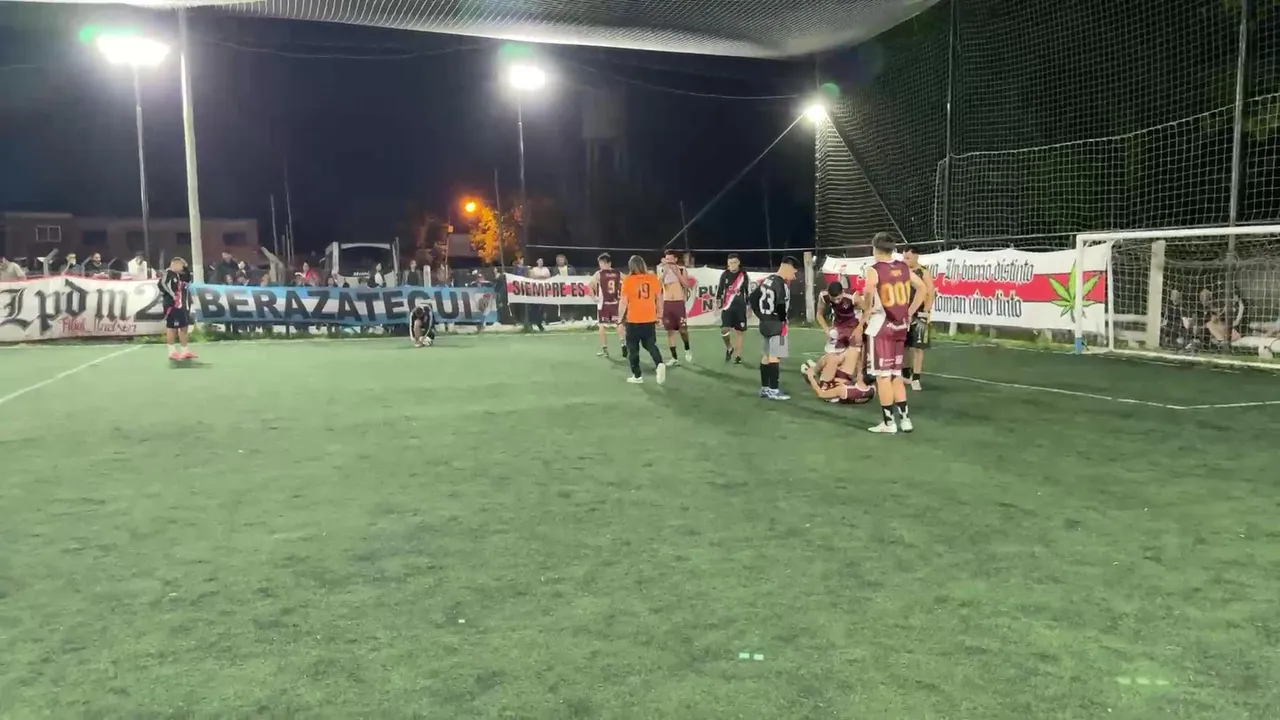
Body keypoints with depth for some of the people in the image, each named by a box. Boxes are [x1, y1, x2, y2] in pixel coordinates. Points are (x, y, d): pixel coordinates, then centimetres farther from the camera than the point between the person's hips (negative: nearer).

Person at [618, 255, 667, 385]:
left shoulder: (628, 280, -8)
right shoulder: (653, 278, 1)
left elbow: (624, 302, -9)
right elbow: (659, 298, 6)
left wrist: (620, 318, 2)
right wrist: (659, 314, 17)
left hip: (633, 320, -3)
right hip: (650, 319, 3)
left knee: (633, 348, 10)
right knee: (651, 345, 16)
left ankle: (637, 376, 13)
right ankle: (659, 364, -9)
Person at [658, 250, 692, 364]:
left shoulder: (682, 270, 1)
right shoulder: (662, 270, 5)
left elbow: (686, 285, -10)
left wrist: (677, 272, -15)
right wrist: (665, 272, -16)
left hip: (679, 302, -2)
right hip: (667, 303, 2)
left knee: (683, 329, -6)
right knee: (670, 331, 2)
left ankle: (687, 350, 22)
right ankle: (674, 358, 9)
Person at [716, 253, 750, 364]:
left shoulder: (744, 275, -1)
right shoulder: (724, 275, 3)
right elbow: (719, 290, 10)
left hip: (740, 307, -1)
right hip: (727, 307, 1)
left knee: (738, 331, 3)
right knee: (724, 330, -11)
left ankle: (738, 356, 10)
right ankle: (729, 348, 16)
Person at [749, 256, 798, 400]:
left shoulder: (767, 280, 11)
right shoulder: (782, 284, -17)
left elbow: (753, 298, 15)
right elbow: (781, 305, -27)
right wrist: (783, 320, -10)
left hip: (765, 323, 9)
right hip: (776, 324, -9)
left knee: (766, 355, 14)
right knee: (775, 356, -6)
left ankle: (764, 388, 20)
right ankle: (773, 390, -5)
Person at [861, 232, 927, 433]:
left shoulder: (874, 270, -11)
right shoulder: (903, 268, 7)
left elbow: (868, 293, -29)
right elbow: (922, 288, 11)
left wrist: (867, 313, -13)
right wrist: (909, 313, 14)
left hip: (880, 327, -6)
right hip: (900, 326, 6)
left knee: (883, 375, 1)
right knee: (896, 374, 16)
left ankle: (888, 422, 5)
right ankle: (904, 419, 17)